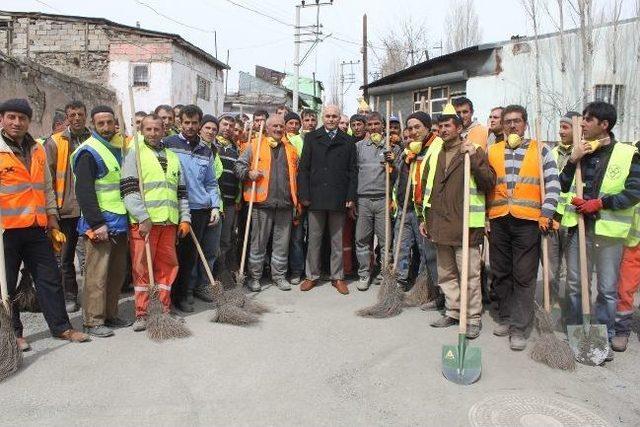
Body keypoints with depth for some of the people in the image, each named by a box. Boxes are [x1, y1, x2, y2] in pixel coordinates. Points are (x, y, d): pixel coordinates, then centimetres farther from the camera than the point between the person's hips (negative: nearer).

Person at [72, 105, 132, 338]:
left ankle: (110, 315, 25)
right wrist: (96, 223, -20)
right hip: (99, 224, -8)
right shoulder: (89, 152, -8)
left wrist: (128, 217, 16)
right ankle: (93, 321, 8)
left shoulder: (120, 146, 15)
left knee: (118, 272, 13)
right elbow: (84, 192, -15)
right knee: (97, 274, -3)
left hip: (120, 222, 8)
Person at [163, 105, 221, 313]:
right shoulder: (168, 143, 0)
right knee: (176, 253, 4)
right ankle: (178, 294, 20)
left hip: (200, 210, 4)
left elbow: (211, 184, 17)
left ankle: (185, 291, 25)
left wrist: (215, 206, 7)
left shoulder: (206, 151, 13)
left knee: (191, 254, 11)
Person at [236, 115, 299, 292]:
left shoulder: (291, 150, 16)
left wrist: (297, 199, 9)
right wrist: (249, 173, -15)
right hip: (262, 202, -3)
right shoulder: (255, 146, 6)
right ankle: (254, 277, 15)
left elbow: (296, 174, 18)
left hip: (285, 203, 3)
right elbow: (239, 165, 5)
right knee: (258, 241, 4)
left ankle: (279, 275, 21)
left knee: (282, 242, 9)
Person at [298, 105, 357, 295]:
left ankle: (337, 277, 19)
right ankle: (312, 276, 19)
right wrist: (304, 194, -5)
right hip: (316, 197, 0)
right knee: (314, 239, 7)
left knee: (338, 240, 9)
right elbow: (303, 168, 3)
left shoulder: (348, 141, 8)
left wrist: (351, 197, -3)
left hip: (339, 199, 0)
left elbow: (353, 171, 5)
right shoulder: (311, 138, 7)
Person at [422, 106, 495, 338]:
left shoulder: (473, 151, -1)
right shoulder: (435, 153, 15)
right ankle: (453, 312, 28)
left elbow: (489, 182, -11)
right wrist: (426, 218, 18)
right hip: (440, 224, 6)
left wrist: (474, 158, -19)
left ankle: (474, 317, 11)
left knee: (470, 274, -1)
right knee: (446, 274, 14)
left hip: (465, 224, -6)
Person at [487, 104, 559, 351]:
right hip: (498, 220, 3)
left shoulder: (540, 150, 6)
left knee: (524, 276, -1)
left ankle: (519, 328, 5)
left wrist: (546, 214, -10)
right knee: (500, 273, 10)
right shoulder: (492, 151, 12)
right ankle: (505, 318, 25)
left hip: (528, 221, -3)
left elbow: (553, 185, 1)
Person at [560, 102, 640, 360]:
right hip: (579, 226, 4)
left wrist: (601, 203, -14)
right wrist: (572, 161, -7)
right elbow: (562, 188, 6)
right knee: (574, 284, 12)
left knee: (608, 289, 7)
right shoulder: (579, 151, 8)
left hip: (608, 229, -3)